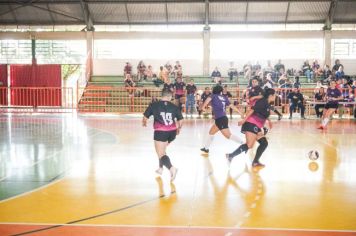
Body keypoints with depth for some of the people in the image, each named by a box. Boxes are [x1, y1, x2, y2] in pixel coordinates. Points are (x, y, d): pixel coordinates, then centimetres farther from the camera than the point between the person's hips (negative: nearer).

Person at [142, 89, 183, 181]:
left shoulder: (154, 105, 0)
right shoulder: (174, 107, 7)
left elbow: (145, 117, 7)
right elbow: (181, 120, 10)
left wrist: (144, 123, 30)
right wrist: (179, 128, 31)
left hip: (160, 132, -4)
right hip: (172, 132, 5)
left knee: (161, 154, -3)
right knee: (162, 149, 28)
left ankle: (171, 168, -27)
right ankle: (160, 168, 35)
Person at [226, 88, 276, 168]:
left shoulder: (268, 104, 16)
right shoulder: (263, 102, -12)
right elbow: (252, 110, -21)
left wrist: (268, 121, 42)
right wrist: (244, 120, -26)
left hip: (256, 127, 10)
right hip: (251, 125, -10)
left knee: (264, 143, 9)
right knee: (249, 145, -19)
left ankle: (255, 162, 14)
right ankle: (230, 156, -15)